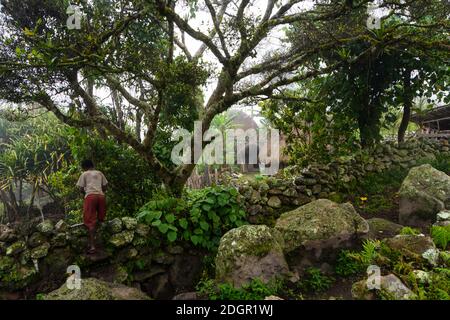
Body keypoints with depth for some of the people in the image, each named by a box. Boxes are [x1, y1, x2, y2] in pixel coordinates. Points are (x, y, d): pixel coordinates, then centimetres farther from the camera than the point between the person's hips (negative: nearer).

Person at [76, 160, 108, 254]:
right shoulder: (100, 173, 22)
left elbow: (81, 189, 8)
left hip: (90, 196, -3)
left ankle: (92, 246, -10)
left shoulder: (84, 174, 13)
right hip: (101, 196, 3)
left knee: (91, 221, -5)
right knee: (100, 218, 18)